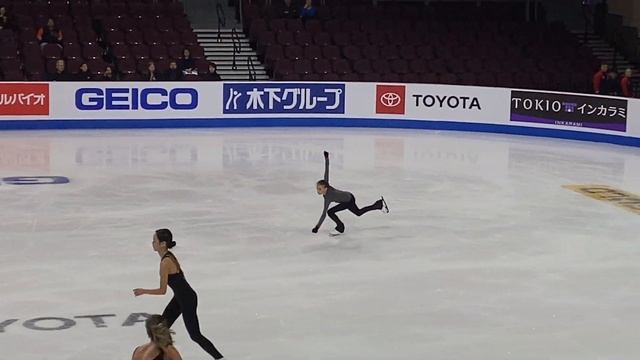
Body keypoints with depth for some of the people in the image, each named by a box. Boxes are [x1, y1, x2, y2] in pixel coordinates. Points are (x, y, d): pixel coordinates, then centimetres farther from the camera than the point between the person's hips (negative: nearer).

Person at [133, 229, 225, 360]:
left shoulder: (165, 262, -26)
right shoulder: (169, 256, 1)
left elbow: (162, 290, -23)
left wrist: (143, 291, -10)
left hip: (187, 299, -10)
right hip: (180, 296, 10)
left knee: (195, 335, 0)